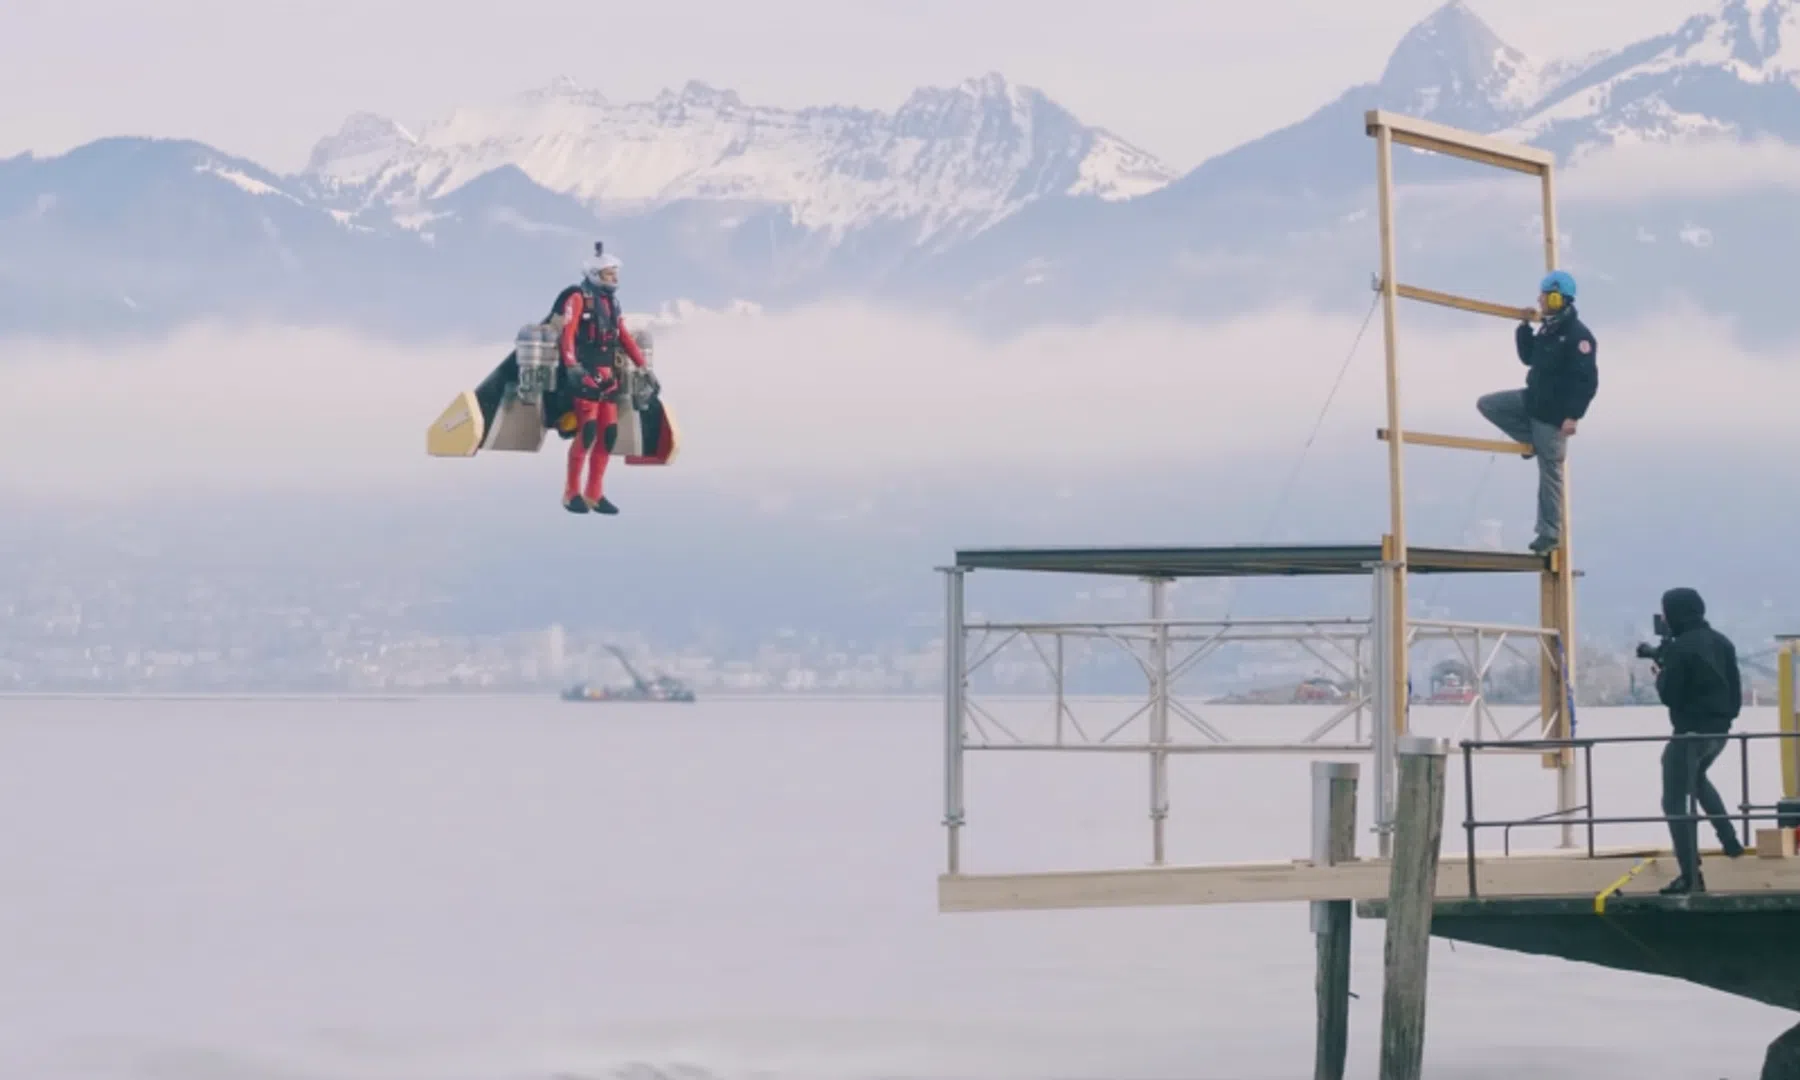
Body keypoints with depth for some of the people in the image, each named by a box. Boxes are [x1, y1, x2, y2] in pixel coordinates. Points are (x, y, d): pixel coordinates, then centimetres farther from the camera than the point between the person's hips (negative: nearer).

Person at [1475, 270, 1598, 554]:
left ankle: (1549, 534, 7)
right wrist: (1524, 327, 9)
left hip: (1554, 412, -9)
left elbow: (1587, 380, -24)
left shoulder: (1578, 335, -20)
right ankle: (1534, 443, 3)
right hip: (1533, 400, 9)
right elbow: (1529, 358, 22)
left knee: (1549, 471, -2)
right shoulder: (1548, 329, 9)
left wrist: (1573, 415, -28)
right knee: (1487, 404, 3)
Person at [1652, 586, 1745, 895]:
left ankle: (1690, 876, -9)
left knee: (1675, 803, -3)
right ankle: (1729, 841, 29)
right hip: (1720, 729, 9)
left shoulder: (1680, 648, -18)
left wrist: (1661, 672, 3)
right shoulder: (1722, 643, 7)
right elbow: (1735, 689, 12)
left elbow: (1669, 695, -16)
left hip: (1690, 732, -9)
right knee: (1697, 779, 35)